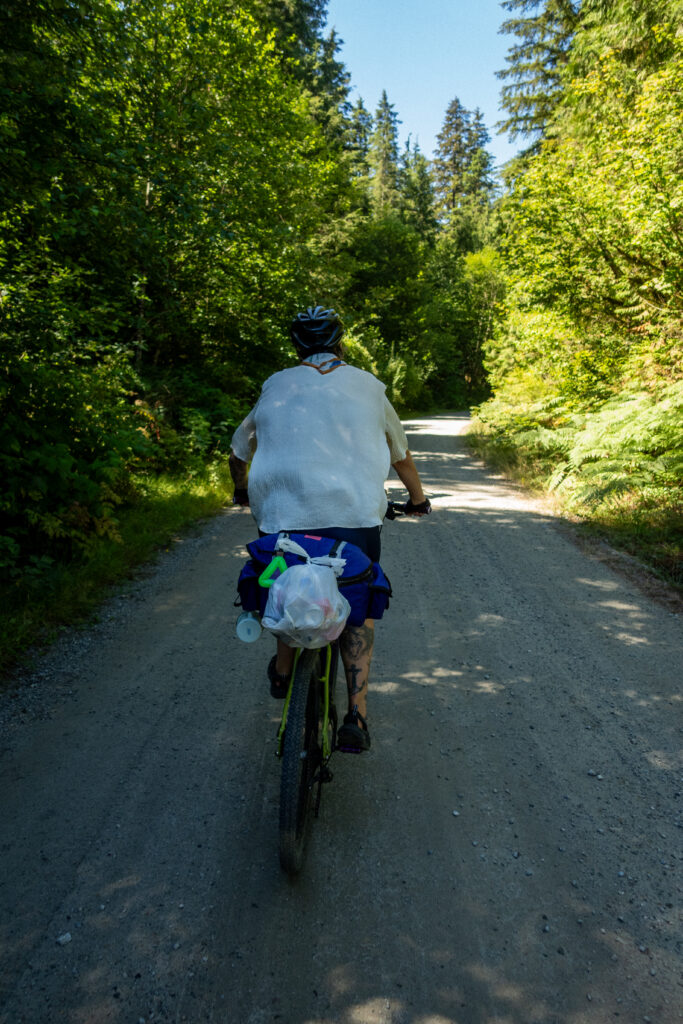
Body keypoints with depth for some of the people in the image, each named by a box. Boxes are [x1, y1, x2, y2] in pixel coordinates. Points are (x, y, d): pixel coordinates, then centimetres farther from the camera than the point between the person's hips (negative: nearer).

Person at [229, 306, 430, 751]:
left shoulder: (276, 387, 16)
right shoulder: (367, 387, 14)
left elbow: (239, 453, 25)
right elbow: (401, 454, 25)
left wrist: (243, 491, 45)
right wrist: (418, 498, 41)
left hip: (281, 515, 1)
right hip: (354, 514, 0)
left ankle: (282, 673, 41)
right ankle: (357, 717, 6)